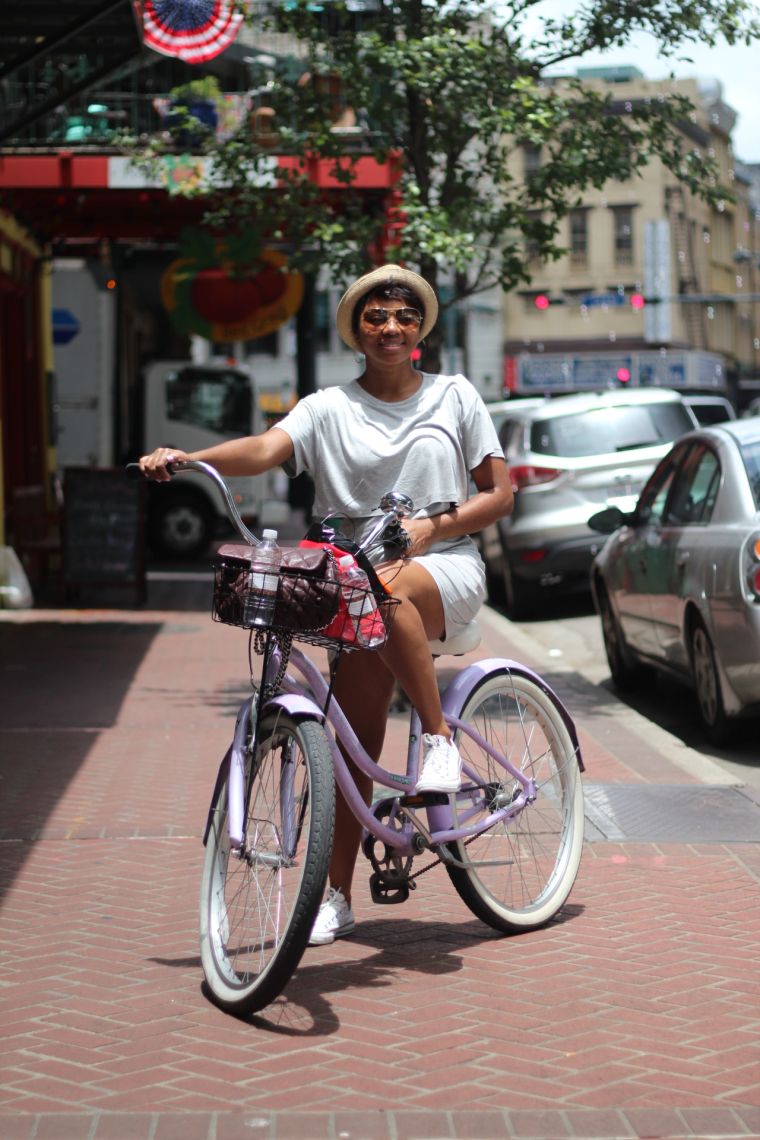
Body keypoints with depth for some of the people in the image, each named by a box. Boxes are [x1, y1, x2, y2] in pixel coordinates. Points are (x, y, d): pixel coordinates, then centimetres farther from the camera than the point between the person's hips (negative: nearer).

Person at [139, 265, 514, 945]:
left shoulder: (455, 396, 7)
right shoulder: (330, 409, 5)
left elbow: (500, 493, 7)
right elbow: (265, 449, -14)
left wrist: (433, 525, -10)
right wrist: (190, 458, -33)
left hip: (445, 567, -2)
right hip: (357, 581, 2)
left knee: (391, 589, -38)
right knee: (359, 735, -5)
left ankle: (439, 735, -22)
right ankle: (337, 895, 2)